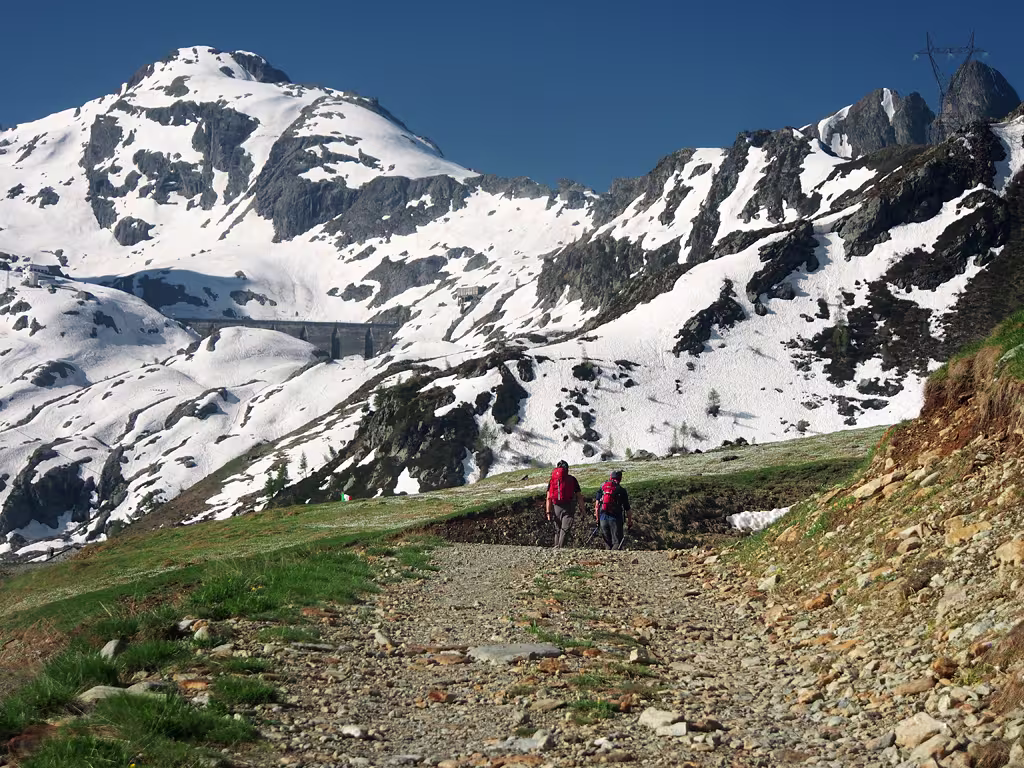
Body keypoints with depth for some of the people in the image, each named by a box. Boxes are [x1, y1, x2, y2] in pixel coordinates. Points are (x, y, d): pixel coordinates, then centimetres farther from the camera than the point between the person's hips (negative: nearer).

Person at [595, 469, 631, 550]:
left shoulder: (602, 488, 9)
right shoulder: (621, 490, 0)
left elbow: (597, 505, 7)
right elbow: (627, 509, 2)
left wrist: (597, 519, 16)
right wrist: (629, 522, 13)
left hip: (603, 518, 4)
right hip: (615, 519, -4)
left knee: (607, 542, 17)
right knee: (617, 542, -3)